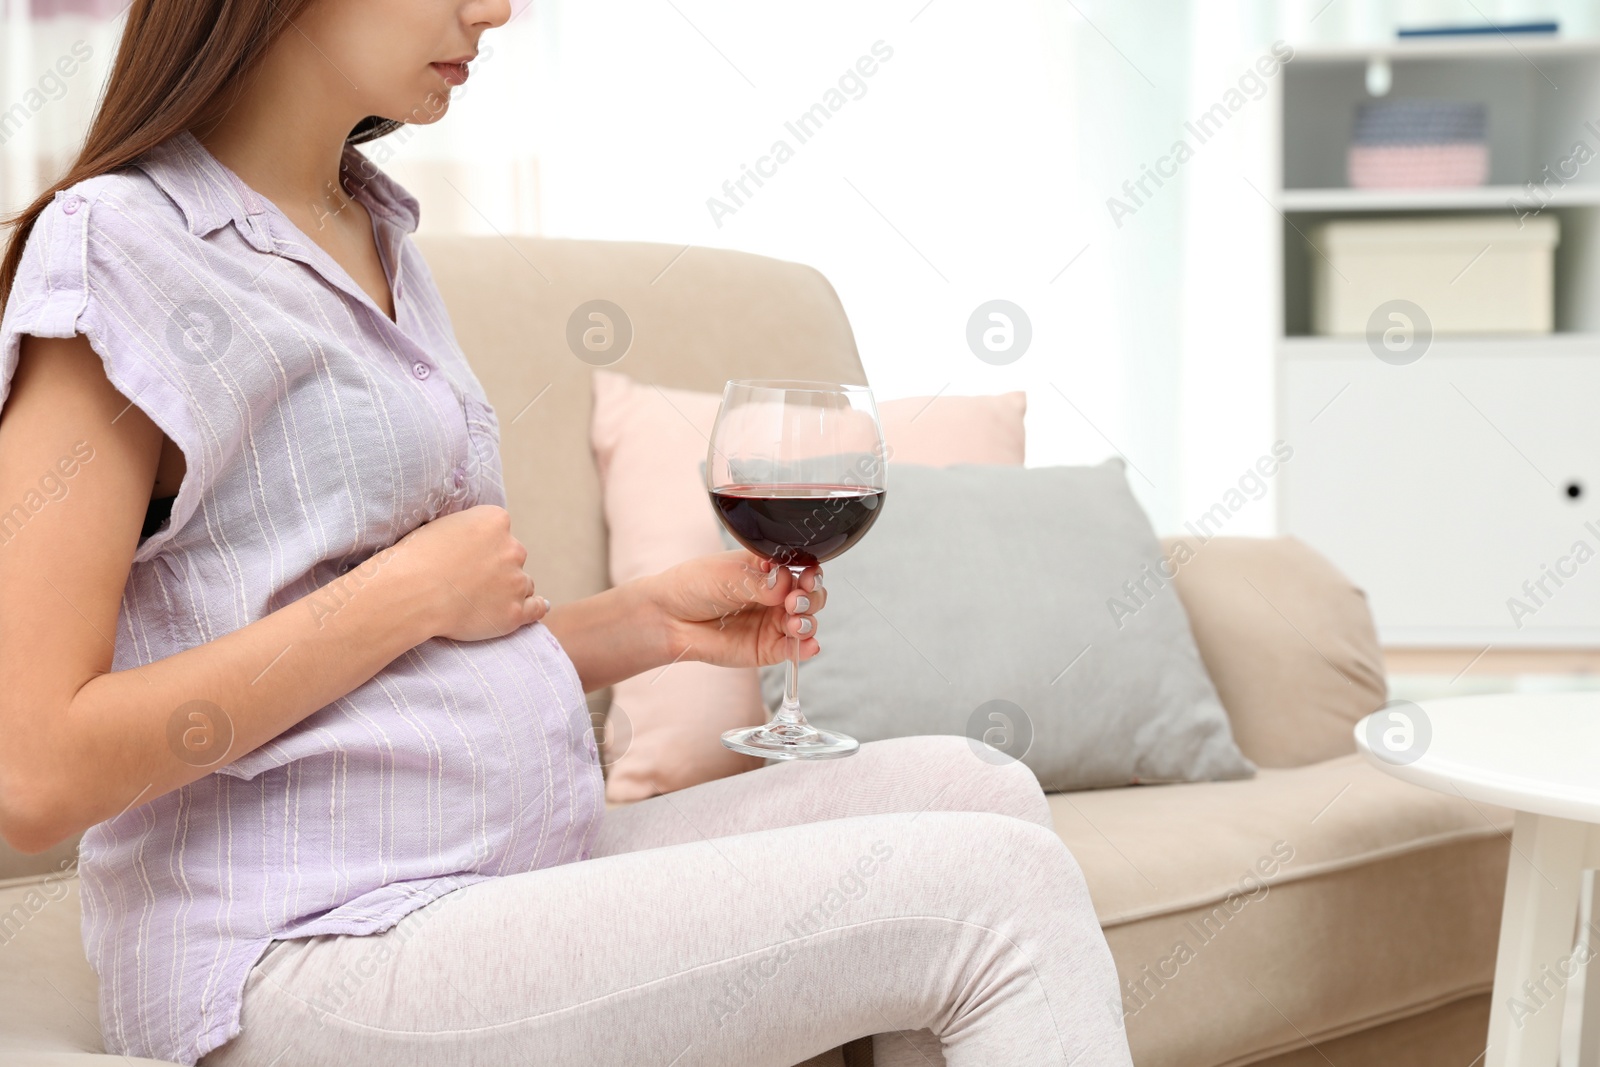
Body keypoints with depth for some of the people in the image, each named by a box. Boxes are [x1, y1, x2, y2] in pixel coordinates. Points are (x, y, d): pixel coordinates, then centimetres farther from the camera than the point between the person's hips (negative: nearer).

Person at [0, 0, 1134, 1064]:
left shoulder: (378, 235, 16)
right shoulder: (121, 249, -10)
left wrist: (649, 619, 5)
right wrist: (408, 592, -13)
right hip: (310, 954, -9)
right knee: (1004, 889, -16)